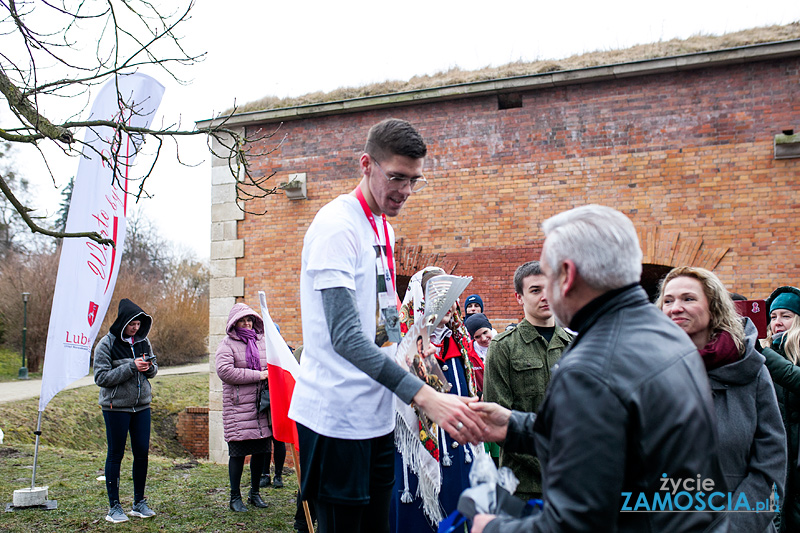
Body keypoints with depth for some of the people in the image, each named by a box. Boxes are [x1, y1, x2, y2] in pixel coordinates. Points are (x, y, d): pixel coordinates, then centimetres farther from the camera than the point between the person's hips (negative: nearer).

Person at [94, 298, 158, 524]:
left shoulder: (143, 341, 6)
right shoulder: (106, 344, -9)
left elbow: (154, 368, 15)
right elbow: (101, 377, -15)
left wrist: (149, 367, -10)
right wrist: (131, 367, -22)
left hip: (142, 405, 5)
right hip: (116, 406, -4)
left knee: (142, 452, 6)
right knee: (116, 455, 4)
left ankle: (139, 502, 19)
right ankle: (114, 506, 14)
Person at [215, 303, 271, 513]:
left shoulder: (262, 342, 16)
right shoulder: (227, 344, -1)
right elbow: (224, 371, -15)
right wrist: (257, 375, -15)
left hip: (261, 404, 5)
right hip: (238, 406, -5)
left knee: (260, 450, 9)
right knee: (238, 451, -2)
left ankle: (255, 493, 24)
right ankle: (235, 497, 11)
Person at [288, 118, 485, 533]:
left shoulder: (385, 230, 13)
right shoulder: (335, 226, -16)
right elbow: (345, 336, -26)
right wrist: (424, 397, -33)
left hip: (376, 416, 9)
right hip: (336, 418, -8)